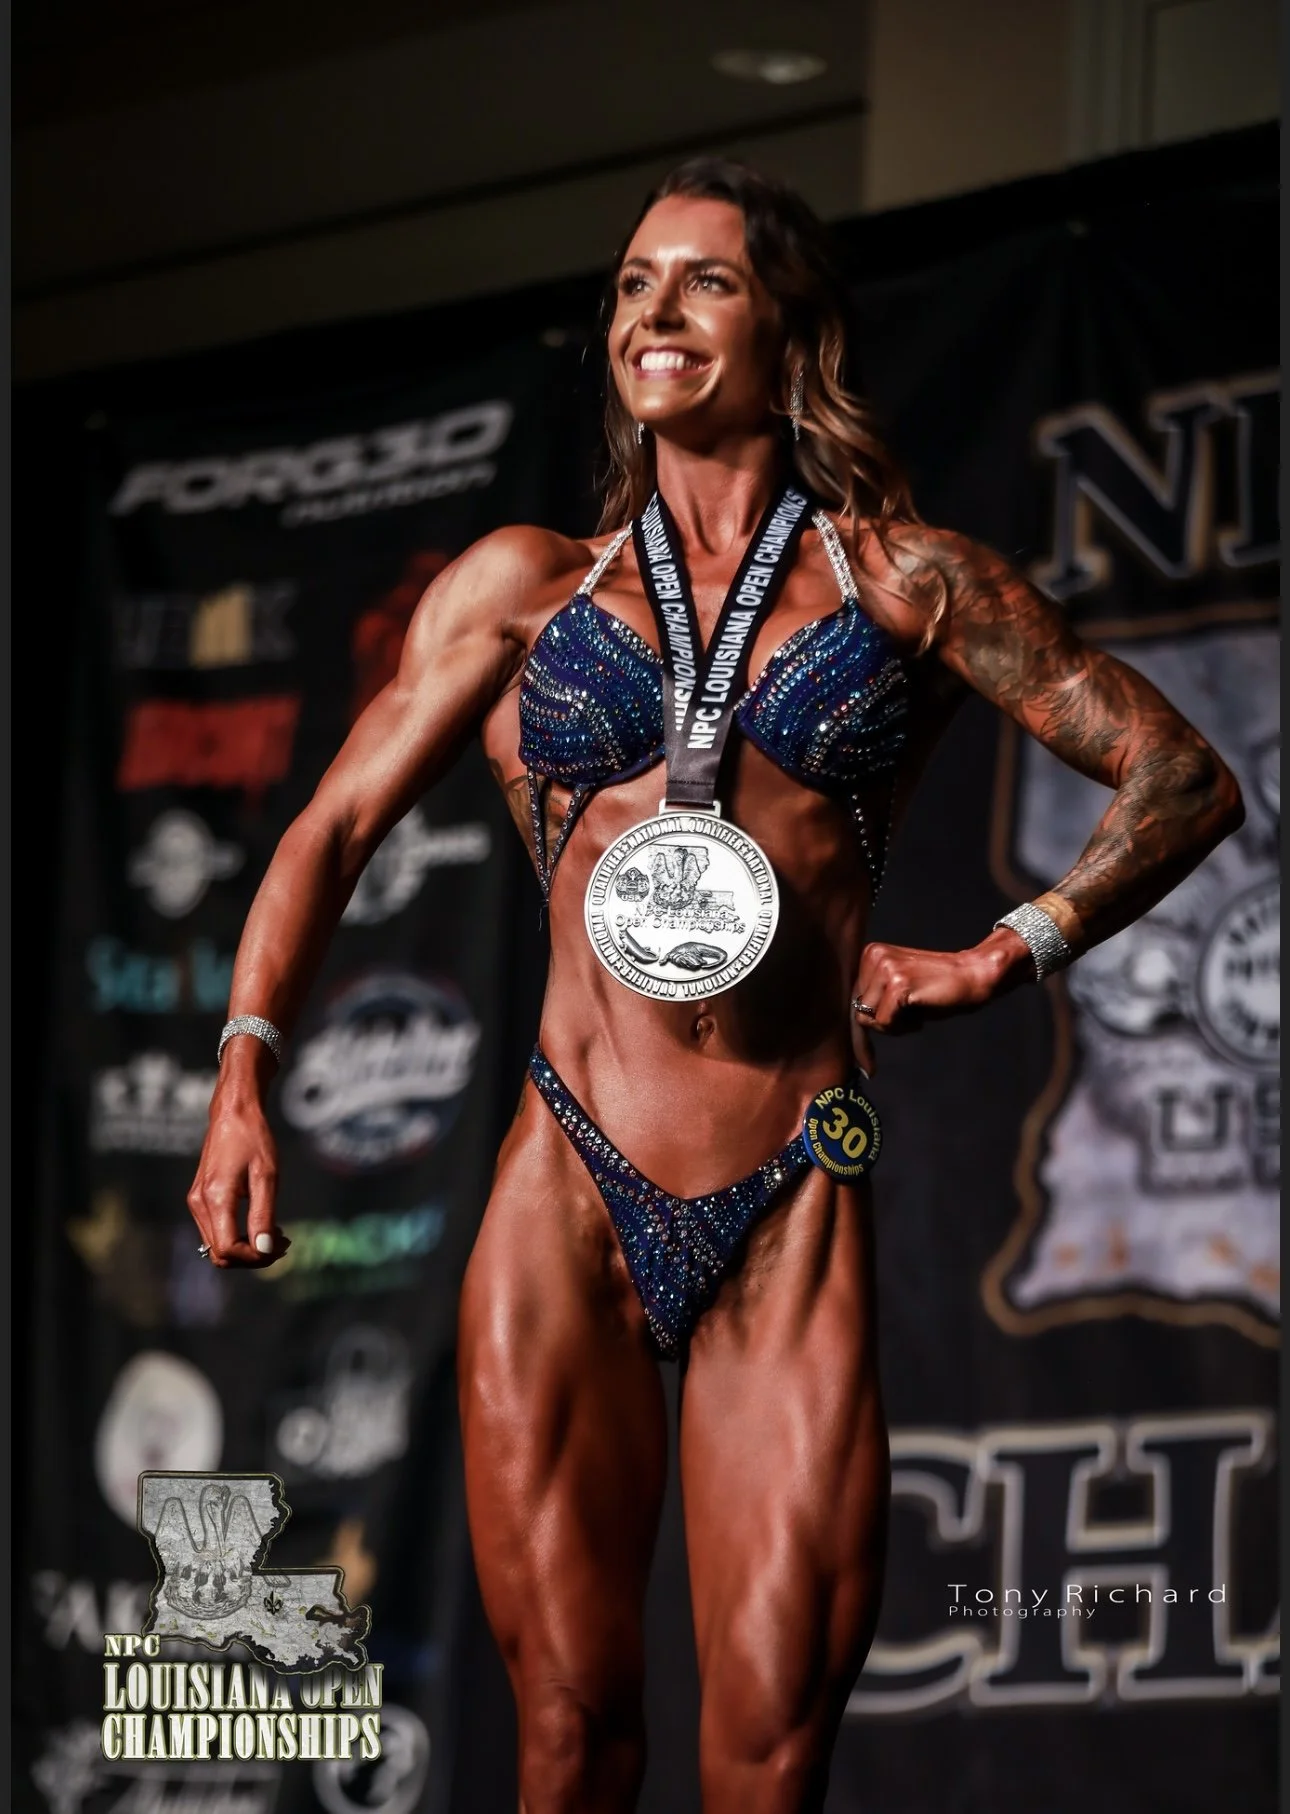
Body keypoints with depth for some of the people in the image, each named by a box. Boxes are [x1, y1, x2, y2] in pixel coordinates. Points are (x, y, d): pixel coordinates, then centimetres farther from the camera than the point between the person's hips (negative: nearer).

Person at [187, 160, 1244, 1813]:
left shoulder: (910, 582, 11)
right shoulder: (524, 586, 14)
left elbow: (1184, 783, 13)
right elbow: (337, 825, 14)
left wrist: (1017, 950, -2)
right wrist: (244, 1080, -1)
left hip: (792, 1224, 0)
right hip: (570, 1198, 1)